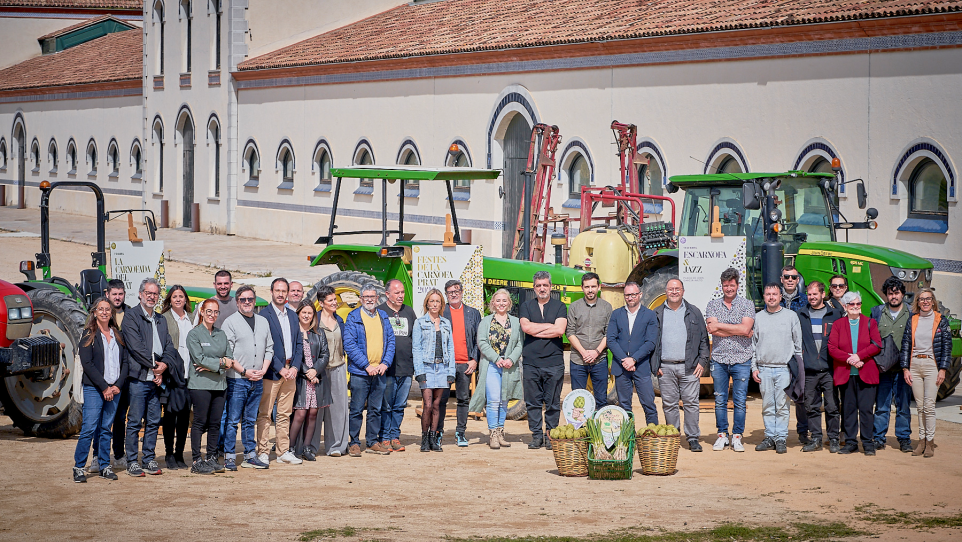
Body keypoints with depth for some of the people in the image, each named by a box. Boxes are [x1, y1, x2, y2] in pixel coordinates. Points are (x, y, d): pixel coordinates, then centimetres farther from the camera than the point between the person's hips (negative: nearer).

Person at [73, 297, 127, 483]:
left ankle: (104, 466, 12)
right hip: (94, 389, -4)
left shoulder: (118, 335, 12)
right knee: (89, 428, -9)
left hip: (114, 389, 4)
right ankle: (79, 467, -4)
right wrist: (104, 387, -12)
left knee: (106, 429, 7)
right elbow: (87, 363, -8)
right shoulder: (89, 335, -1)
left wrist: (118, 385, -5)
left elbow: (125, 361, 10)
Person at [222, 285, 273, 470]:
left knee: (250, 420, 10)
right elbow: (227, 352, -8)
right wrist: (244, 371, -12)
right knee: (232, 420, -4)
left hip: (257, 379, 5)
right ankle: (230, 457, 0)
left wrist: (263, 370, 0)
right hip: (236, 379, -5)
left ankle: (250, 456, 13)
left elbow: (269, 349, 15)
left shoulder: (263, 321, 14)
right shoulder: (231, 322, -2)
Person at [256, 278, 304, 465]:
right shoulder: (264, 315, -6)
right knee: (265, 414, -3)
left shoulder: (292, 315, 14)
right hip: (271, 372, -6)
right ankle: (263, 452, 0)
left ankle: (284, 451, 14)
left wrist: (295, 367, 0)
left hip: (290, 371, 6)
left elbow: (299, 344, 15)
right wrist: (280, 368, -13)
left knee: (285, 414, 9)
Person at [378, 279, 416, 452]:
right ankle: (385, 438, 4)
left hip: (406, 368, 4)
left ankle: (395, 436, 14)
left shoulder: (409, 312, 15)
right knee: (385, 406, -3)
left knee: (400, 405, 7)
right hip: (387, 368, -4)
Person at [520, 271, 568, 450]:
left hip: (554, 361, -1)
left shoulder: (559, 307, 8)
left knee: (553, 403, 0)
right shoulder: (526, 306, 12)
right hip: (531, 360, 1)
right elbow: (526, 327, -5)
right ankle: (536, 435, 9)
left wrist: (536, 331, -5)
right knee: (533, 402, 2)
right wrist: (550, 326, -3)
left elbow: (560, 330, -8)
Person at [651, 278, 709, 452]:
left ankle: (693, 438, 0)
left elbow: (703, 339, 9)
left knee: (691, 403, -4)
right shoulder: (657, 314, 11)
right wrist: (654, 365, 2)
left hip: (689, 367, -1)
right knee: (669, 404, 2)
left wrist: (702, 362, -1)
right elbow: (651, 341, 11)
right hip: (665, 368, 1)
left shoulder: (693, 313, 10)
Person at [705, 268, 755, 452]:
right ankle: (722, 435, 14)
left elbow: (745, 328, -12)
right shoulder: (713, 305, 7)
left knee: (740, 401, 0)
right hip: (719, 360, 1)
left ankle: (737, 437, 7)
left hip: (741, 360, -1)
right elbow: (713, 330, -8)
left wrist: (719, 326, -8)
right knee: (720, 401, 5)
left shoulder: (747, 305, 3)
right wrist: (740, 332, -11)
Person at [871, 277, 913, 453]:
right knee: (881, 405, 2)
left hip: (903, 367, -1)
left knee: (903, 405, 4)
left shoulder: (911, 314, 5)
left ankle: (904, 438, 12)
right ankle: (879, 439, 9)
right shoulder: (877, 312, 8)